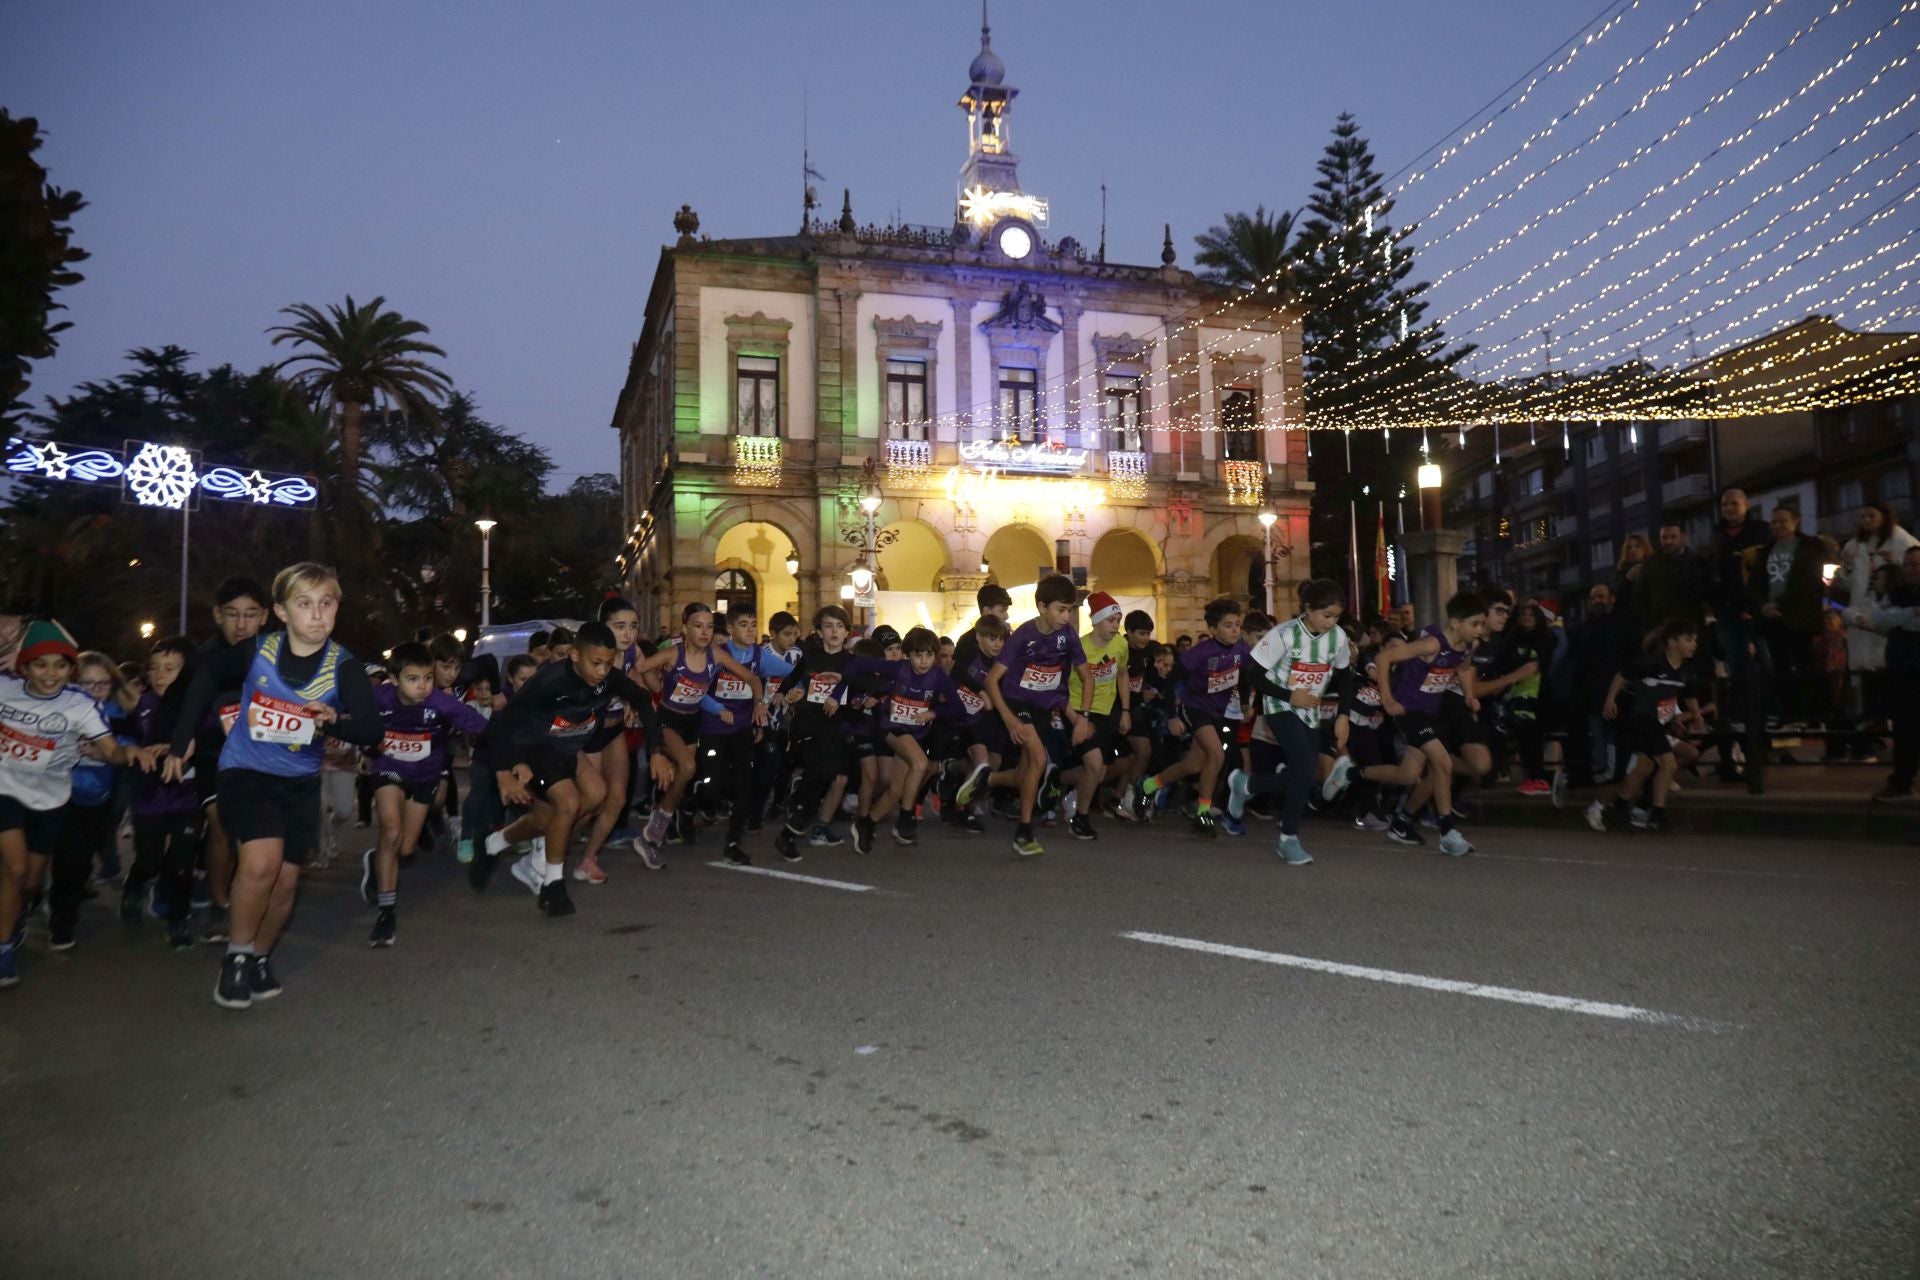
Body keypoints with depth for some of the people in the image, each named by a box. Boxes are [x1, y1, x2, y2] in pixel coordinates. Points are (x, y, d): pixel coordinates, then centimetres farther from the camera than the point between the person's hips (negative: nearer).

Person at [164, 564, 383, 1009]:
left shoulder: (343, 667, -16)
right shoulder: (256, 651, -15)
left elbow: (372, 730, -20)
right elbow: (208, 677, 5)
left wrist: (336, 720, -41)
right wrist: (181, 740, 7)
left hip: (301, 780, 2)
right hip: (246, 770, -2)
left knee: (286, 881, 8)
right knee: (262, 861, -23)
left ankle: (260, 960, 33)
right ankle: (237, 956, -1)